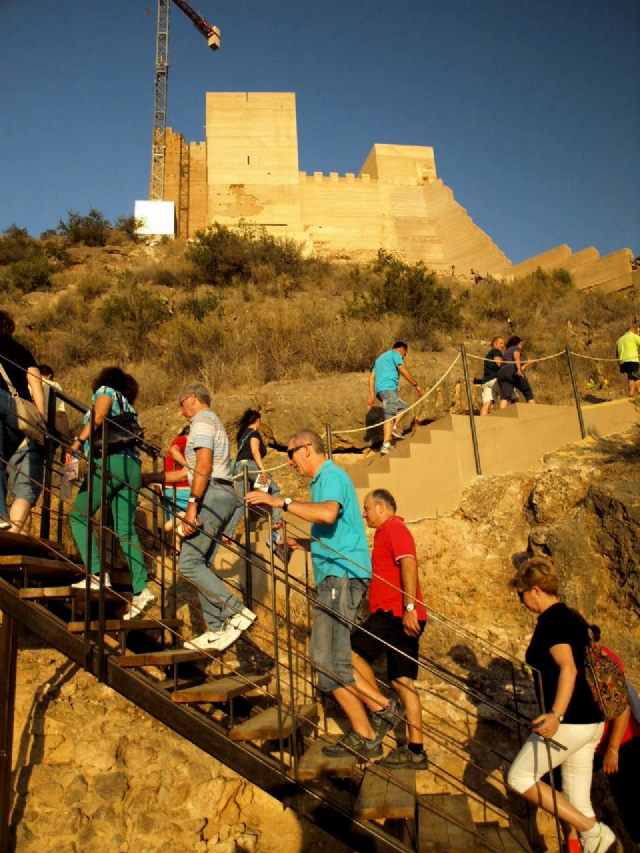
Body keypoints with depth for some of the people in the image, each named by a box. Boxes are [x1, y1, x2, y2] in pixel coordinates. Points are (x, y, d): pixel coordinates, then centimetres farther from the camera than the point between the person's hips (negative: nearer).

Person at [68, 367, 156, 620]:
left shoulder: (105, 390, 13)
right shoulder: (128, 406, 30)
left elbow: (98, 415, -10)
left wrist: (77, 442, -11)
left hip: (109, 462, -6)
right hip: (132, 467, 6)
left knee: (78, 516, 3)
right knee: (126, 529, 1)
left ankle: (96, 574, -12)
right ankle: (141, 589, -9)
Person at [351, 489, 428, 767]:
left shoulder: (393, 527, -6)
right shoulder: (387, 532, 26)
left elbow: (409, 564, -21)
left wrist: (409, 607, -29)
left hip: (396, 614, -10)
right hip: (402, 617, 10)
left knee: (349, 652, -9)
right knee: (403, 681, 8)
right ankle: (415, 750, 11)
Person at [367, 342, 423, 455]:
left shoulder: (380, 358, 31)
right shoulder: (395, 354, 8)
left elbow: (372, 377, 22)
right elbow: (403, 370, -7)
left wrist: (372, 395, 14)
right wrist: (416, 385, -5)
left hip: (379, 390, 8)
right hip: (389, 388, -8)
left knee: (404, 407, 19)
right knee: (389, 417, -15)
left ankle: (393, 428, 0)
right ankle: (386, 445, -25)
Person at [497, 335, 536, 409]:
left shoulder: (506, 352, 38)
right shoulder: (516, 348, 17)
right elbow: (516, 356, -6)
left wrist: (526, 365, 50)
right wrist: (519, 368, -20)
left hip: (501, 373, 5)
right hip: (512, 371, -5)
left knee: (505, 396, -16)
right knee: (528, 393, 6)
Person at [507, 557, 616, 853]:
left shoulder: (551, 620, -15)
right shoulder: (573, 618, 11)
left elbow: (568, 668, -29)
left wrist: (555, 714, -40)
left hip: (569, 723, -9)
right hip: (593, 721, 9)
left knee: (519, 777, 3)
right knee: (577, 799, 15)